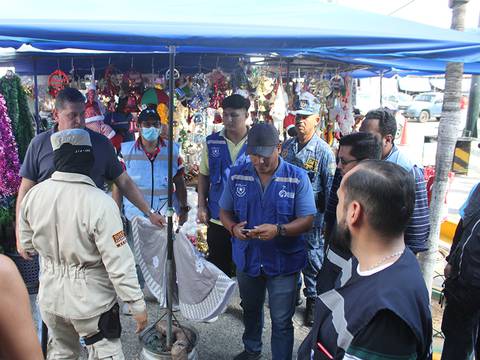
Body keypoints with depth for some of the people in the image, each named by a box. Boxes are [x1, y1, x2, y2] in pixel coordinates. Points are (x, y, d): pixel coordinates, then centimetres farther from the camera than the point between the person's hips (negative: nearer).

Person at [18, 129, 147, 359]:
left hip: (50, 295, 5)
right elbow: (119, 263, -24)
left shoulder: (33, 195, -9)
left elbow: (27, 245, 7)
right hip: (91, 299, -5)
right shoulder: (100, 203, -25)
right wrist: (137, 304, -15)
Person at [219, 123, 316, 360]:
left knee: (281, 321, 7)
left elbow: (307, 221, -13)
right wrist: (233, 227, -18)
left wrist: (278, 230, -30)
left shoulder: (297, 178, -13)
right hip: (247, 258, 4)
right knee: (250, 310, 26)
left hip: (283, 261, -3)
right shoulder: (237, 175, -4)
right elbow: (225, 211, 4)